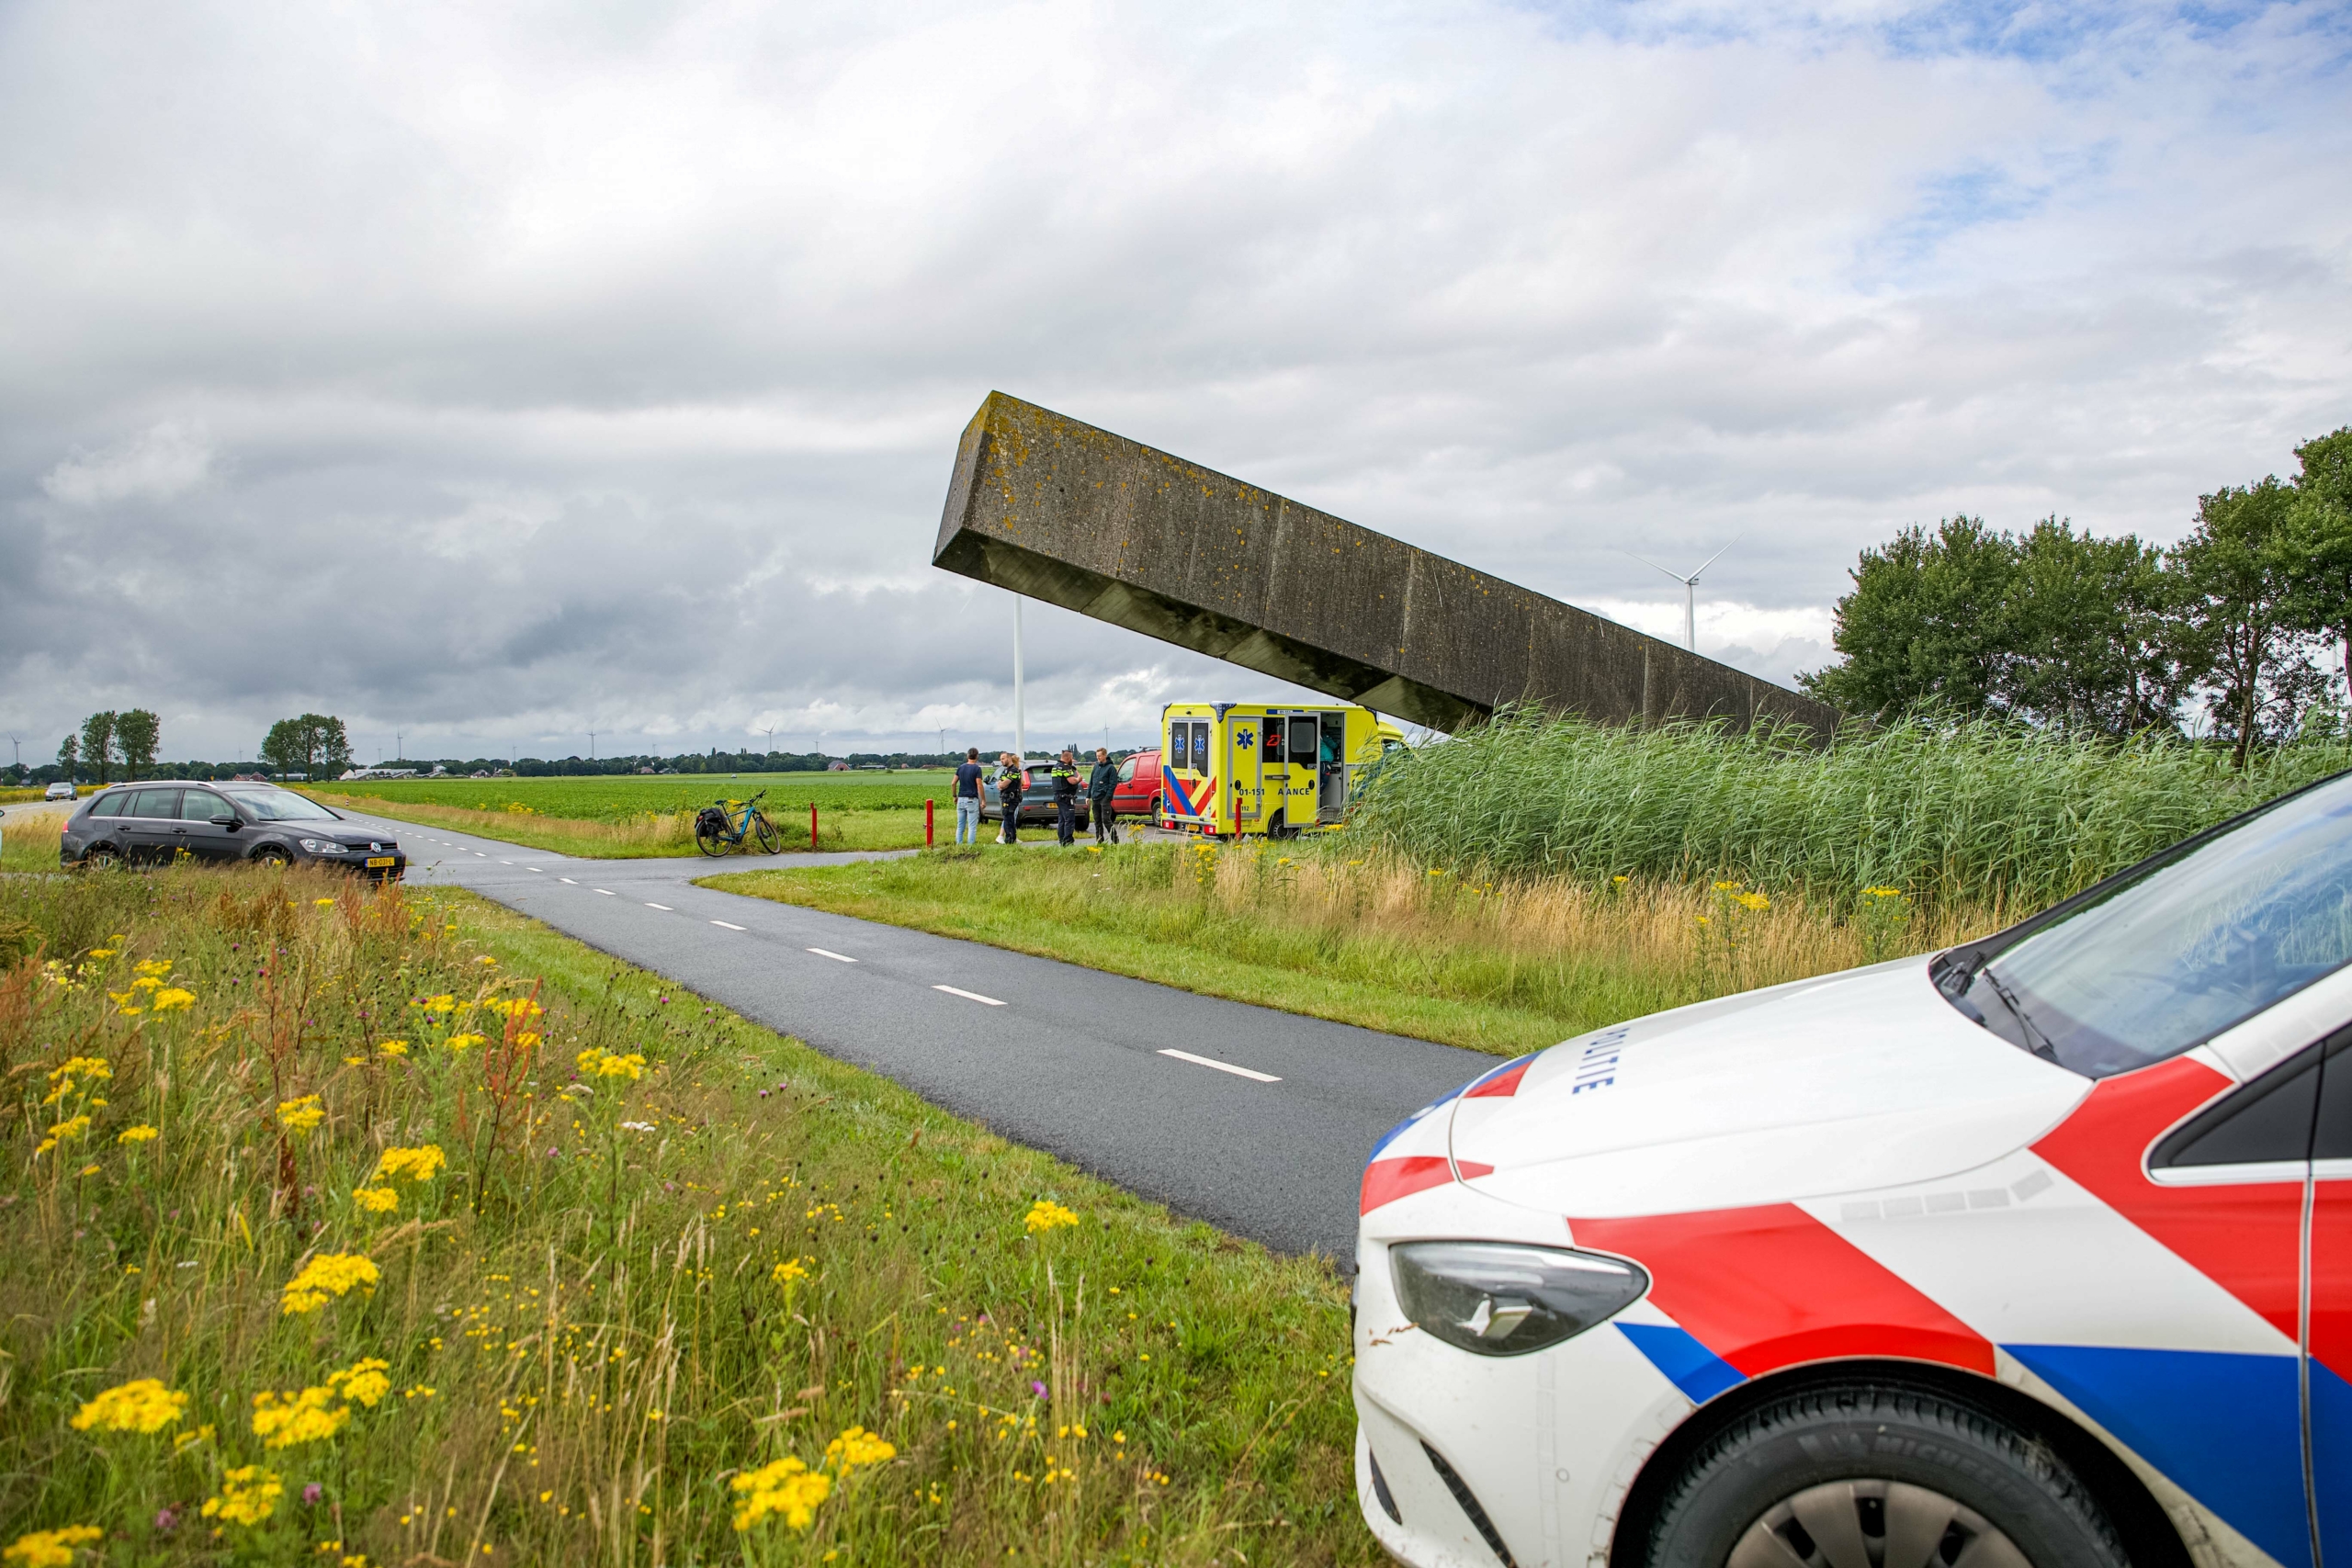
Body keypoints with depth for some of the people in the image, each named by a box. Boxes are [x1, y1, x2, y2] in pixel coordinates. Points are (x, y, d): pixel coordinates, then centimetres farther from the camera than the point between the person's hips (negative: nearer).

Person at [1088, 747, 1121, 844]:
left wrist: (1107, 797, -16)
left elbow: (1113, 784, -9)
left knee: (1106, 820, -11)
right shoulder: (1096, 767, 15)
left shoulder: (1111, 767, -5)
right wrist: (1088, 795, 12)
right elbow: (1091, 782, 19)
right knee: (1097, 821, 9)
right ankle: (1099, 841, 14)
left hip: (1104, 798, -7)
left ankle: (1115, 839, -3)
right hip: (1095, 798, 7)